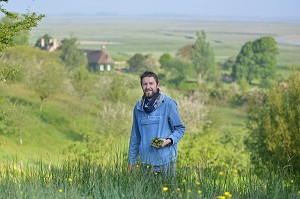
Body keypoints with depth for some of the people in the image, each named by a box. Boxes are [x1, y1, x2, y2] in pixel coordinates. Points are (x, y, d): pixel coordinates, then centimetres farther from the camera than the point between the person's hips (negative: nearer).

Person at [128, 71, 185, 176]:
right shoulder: (138, 107, 9)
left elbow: (180, 129, 1)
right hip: (145, 162, 4)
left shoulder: (169, 104, -4)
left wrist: (168, 140, -17)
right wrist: (132, 160, 15)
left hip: (165, 161, -4)